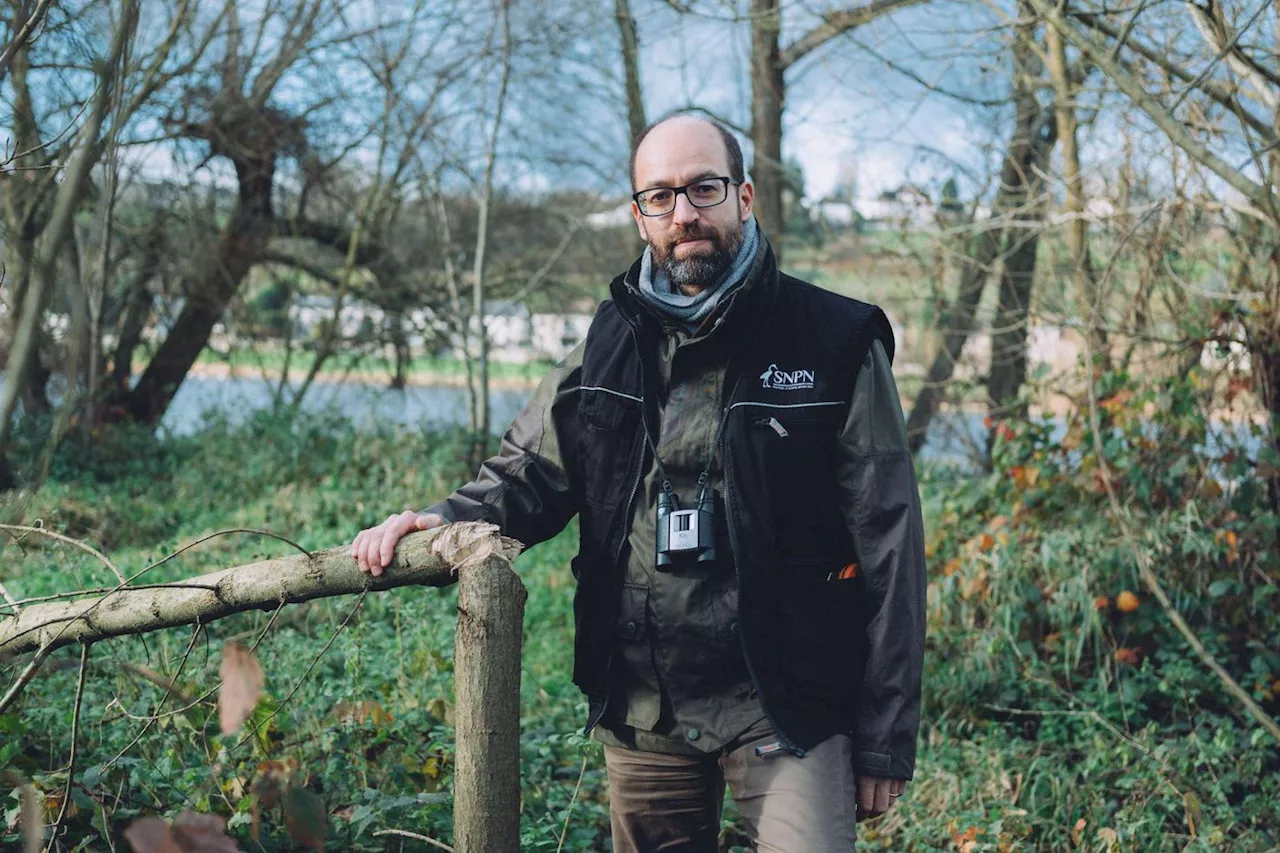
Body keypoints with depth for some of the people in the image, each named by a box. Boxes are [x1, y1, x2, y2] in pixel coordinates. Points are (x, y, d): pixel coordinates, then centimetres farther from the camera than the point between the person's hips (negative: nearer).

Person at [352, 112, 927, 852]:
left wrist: (887, 737, -7)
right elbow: (531, 472, 12)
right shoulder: (614, 341, 6)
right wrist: (446, 520, -11)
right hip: (640, 709, 4)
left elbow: (887, 553, -6)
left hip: (786, 708, -4)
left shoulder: (835, 344, -6)